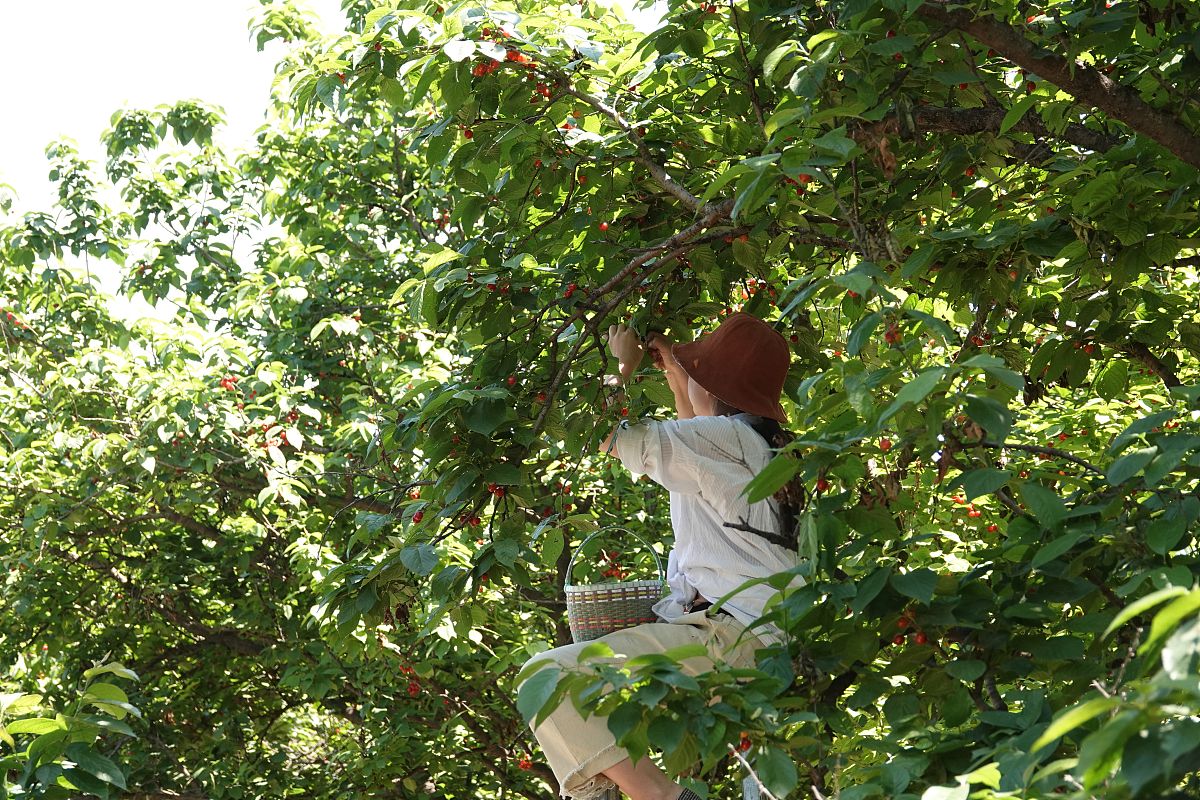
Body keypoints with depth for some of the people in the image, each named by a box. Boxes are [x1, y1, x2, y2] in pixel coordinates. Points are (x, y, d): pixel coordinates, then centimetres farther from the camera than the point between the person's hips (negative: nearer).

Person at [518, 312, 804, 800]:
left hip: (732, 632, -11)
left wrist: (623, 365, 10)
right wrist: (673, 371, 42)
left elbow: (607, 434, -6)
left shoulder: (724, 437, -12)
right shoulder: (762, 444, 17)